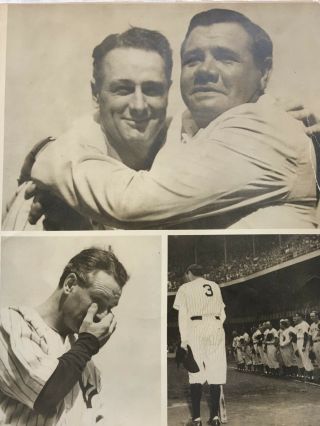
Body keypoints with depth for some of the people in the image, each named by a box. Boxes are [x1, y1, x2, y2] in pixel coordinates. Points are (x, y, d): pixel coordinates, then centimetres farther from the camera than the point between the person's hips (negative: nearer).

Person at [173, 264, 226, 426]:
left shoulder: (185, 288, 5)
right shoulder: (215, 286, 16)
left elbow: (183, 315, -2)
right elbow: (222, 313, 14)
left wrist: (184, 339, -3)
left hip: (196, 329, -3)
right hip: (216, 329, 3)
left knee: (196, 373, -2)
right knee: (215, 373, 5)